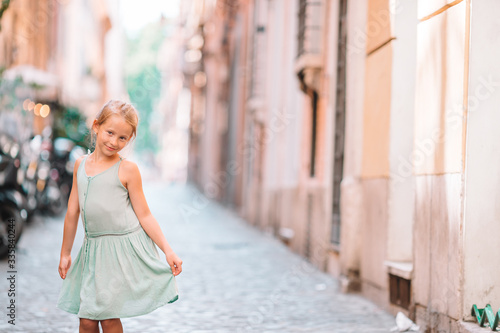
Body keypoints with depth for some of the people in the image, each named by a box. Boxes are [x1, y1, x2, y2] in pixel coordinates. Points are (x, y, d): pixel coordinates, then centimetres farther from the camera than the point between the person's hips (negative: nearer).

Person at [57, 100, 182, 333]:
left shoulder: (127, 169, -6)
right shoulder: (81, 164, 9)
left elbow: (144, 216, -2)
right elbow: (72, 212, 15)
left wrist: (168, 250, -7)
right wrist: (65, 253, 20)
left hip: (124, 248, -4)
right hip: (93, 249, 5)